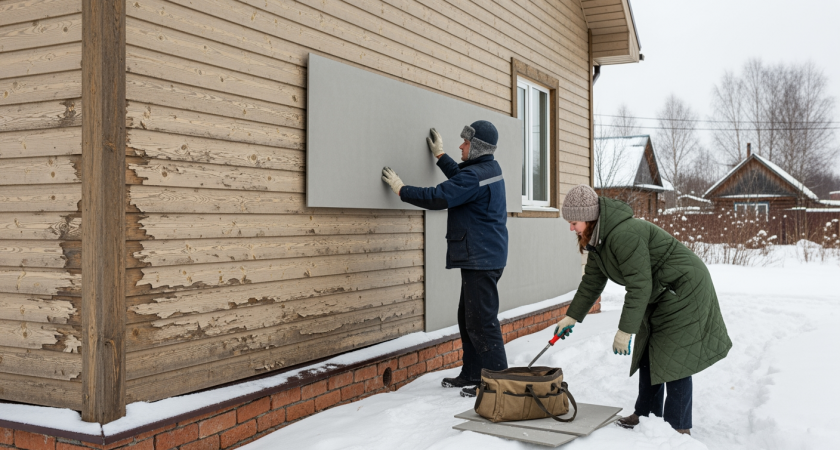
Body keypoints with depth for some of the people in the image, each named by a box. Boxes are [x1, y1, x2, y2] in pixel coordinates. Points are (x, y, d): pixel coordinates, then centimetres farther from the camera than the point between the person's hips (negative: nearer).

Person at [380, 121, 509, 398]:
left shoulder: (475, 176, -19)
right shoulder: (490, 169, 13)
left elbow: (437, 198, -20)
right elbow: (460, 178, 32)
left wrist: (401, 189, -8)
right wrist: (440, 155, 39)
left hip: (480, 260, -11)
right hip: (485, 258, 11)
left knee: (481, 321, -8)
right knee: (467, 317, 16)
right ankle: (472, 375, 23)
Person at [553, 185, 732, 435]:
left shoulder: (624, 235, -31)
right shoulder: (596, 239, 2)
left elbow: (639, 286, -30)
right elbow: (592, 282, 11)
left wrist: (625, 331, -26)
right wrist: (572, 317, 10)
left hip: (685, 290, -10)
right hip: (660, 295, 10)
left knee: (674, 358, -7)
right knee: (648, 354, 13)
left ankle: (678, 427, 3)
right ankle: (647, 414, 25)